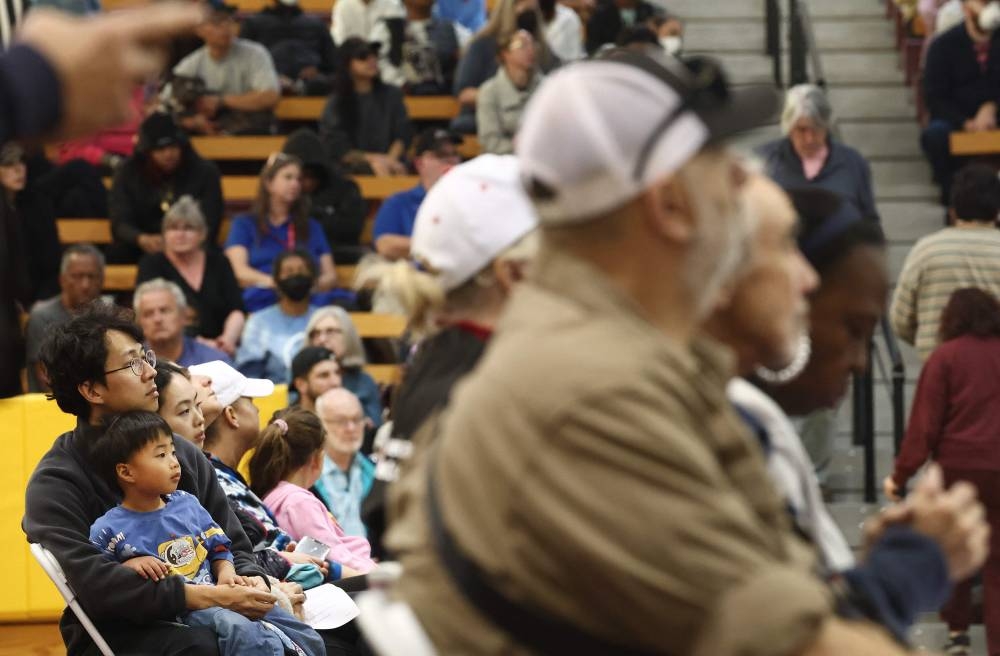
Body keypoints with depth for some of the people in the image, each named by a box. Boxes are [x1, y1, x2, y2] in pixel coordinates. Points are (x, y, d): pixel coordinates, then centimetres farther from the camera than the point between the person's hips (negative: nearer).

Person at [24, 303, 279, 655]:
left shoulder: (184, 454, 11)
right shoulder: (54, 484, -6)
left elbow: (233, 547, 15)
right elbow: (93, 583, -21)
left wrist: (250, 581, -10)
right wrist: (208, 597, -28)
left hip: (191, 621, 5)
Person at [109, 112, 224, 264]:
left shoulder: (205, 172, 1)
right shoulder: (127, 173, 3)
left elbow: (209, 225, -6)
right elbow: (120, 224, -6)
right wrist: (142, 239, -31)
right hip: (144, 251, 1)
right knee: (117, 254, -32)